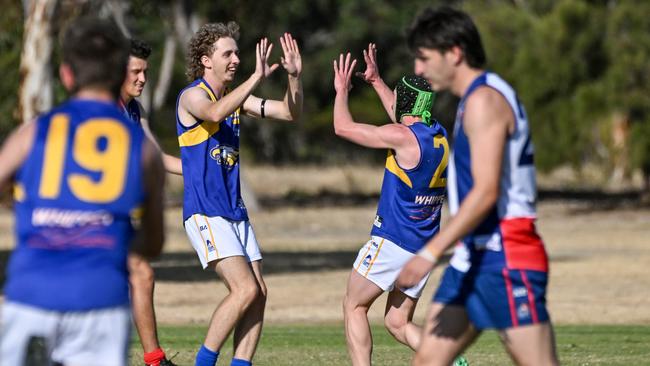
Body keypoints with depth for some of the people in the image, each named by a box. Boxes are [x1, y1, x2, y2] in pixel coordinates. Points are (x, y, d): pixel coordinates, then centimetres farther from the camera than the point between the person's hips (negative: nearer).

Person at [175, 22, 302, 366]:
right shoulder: (192, 95, -10)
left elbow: (291, 113, 15)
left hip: (235, 211, 8)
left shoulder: (235, 96, 13)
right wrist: (257, 77, -38)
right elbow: (215, 112, -34)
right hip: (205, 212, -8)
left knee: (258, 293, 0)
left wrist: (294, 76, -2)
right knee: (245, 289, -17)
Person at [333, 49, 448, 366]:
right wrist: (377, 81, 37)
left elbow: (343, 127, -10)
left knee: (354, 306, 7)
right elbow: (404, 118, 31)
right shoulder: (439, 135, 8)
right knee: (398, 323, 12)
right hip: (425, 248, 8)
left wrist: (341, 90, 7)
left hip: (392, 241, -8)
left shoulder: (402, 137, -16)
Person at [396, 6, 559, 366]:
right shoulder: (475, 98, 18)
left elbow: (486, 192, -22)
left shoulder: (485, 100, -14)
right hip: (474, 258, 10)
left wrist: (431, 252, -24)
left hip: (504, 257, -10)